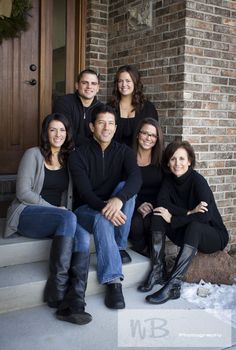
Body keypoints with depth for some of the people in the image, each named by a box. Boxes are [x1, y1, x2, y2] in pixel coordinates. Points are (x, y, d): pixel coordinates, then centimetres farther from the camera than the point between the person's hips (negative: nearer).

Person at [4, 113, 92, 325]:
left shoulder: (69, 158, 16)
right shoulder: (33, 154, 1)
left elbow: (70, 194, 17)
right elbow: (23, 192, -8)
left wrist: (65, 212, -4)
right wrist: (54, 209, -14)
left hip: (59, 218, 4)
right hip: (27, 215, -4)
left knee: (83, 237, -29)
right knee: (68, 218, -35)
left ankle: (73, 304, -33)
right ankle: (57, 289, -28)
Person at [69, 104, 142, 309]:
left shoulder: (124, 152, -1)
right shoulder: (79, 155, -5)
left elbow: (136, 178, -22)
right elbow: (84, 191, -18)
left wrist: (119, 200, -44)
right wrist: (103, 207, -39)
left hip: (116, 208, 3)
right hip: (88, 209, -2)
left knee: (126, 187, -28)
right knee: (102, 220, -36)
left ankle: (119, 246, -18)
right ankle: (113, 281, -38)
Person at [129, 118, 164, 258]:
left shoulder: (161, 160, 9)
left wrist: (153, 205, -11)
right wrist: (138, 206, -15)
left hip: (155, 207, 1)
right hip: (133, 207, -1)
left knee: (154, 221, -32)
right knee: (136, 223, -33)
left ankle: (154, 253, -3)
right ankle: (143, 249, -1)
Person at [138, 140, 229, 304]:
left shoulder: (197, 180, -18)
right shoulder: (169, 180, -1)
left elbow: (206, 215, -29)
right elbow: (162, 203, -15)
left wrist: (172, 219, -25)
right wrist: (189, 213, -28)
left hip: (213, 236, -5)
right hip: (186, 234, 5)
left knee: (194, 226, -37)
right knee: (158, 215, -15)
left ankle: (173, 286, -41)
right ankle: (157, 270, -20)